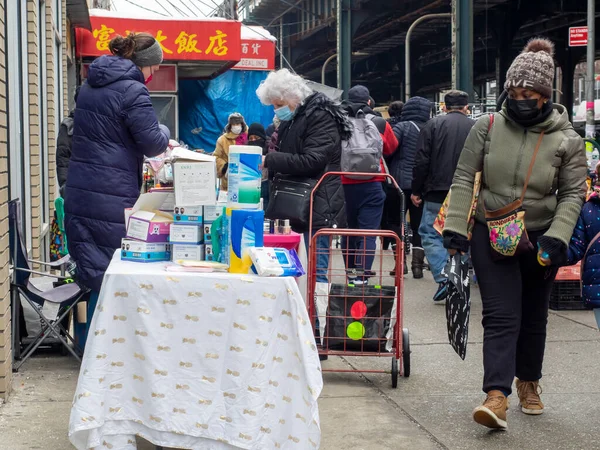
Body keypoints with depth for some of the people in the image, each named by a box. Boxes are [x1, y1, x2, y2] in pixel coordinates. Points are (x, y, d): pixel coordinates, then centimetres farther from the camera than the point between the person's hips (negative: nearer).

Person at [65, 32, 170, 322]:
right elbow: (153, 143, -14)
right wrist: (164, 132, 9)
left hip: (79, 195, 8)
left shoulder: (90, 86, 15)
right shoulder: (132, 91, -12)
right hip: (111, 200, -8)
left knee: (94, 275, 12)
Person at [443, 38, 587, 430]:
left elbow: (573, 193, -3)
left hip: (539, 240, 1)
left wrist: (557, 237, -16)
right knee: (501, 316, -11)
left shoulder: (566, 139, -6)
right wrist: (455, 227, -8)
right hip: (491, 236, -1)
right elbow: (464, 178, -1)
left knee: (534, 318, 15)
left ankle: (528, 382, 36)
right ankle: (497, 397, -17)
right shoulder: (488, 127, -5)